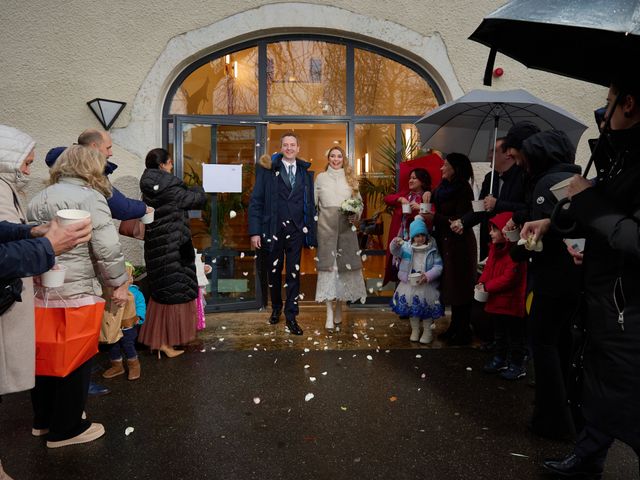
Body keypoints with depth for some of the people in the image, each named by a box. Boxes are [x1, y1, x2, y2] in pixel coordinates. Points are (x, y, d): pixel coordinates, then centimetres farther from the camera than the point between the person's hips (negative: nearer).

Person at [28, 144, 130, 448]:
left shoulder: (38, 199, 15)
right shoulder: (89, 197, -11)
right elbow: (106, 248, -16)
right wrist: (119, 284, -7)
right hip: (75, 292, -8)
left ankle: (43, 419, 36)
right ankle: (66, 429, 19)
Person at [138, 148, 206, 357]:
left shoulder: (150, 188, 8)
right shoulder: (168, 189, -18)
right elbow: (199, 199, -11)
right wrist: (196, 188, 8)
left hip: (156, 244, 9)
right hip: (171, 247, -9)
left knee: (162, 291, 19)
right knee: (172, 292, 2)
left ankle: (158, 337, 31)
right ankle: (164, 341, 10)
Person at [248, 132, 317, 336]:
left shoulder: (305, 172, 7)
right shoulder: (268, 170, -1)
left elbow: (310, 204, 8)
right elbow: (256, 202, -4)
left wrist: (311, 231, 2)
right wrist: (255, 232, -9)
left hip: (296, 230, 1)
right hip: (274, 229, -1)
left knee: (294, 274, 4)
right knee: (274, 272, 13)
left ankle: (291, 316, 16)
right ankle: (276, 309, 34)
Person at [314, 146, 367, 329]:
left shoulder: (350, 178, 12)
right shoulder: (321, 177, 9)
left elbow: (359, 201, 12)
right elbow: (313, 202, 8)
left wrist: (356, 215, -7)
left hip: (346, 227, 2)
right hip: (326, 226, -2)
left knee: (345, 264, 3)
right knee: (327, 265, -5)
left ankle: (339, 309, 17)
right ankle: (330, 315, -4)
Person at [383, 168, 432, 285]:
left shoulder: (427, 197, -1)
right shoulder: (404, 194, 17)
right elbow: (386, 198, 5)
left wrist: (420, 207, -28)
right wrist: (400, 199, -9)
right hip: (398, 237, 5)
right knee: (397, 268, 7)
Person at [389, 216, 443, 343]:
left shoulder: (432, 249, -4)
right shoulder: (407, 247, -1)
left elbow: (438, 266, -9)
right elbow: (396, 252, -17)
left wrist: (428, 275, -23)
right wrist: (395, 244, -40)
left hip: (427, 284, -1)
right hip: (409, 283, 2)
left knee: (427, 308, 3)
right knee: (411, 306, 9)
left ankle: (427, 331, 22)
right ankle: (415, 330, 27)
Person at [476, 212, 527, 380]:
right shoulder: (495, 247, 5)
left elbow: (509, 277, -26)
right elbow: (488, 268, 10)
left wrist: (487, 287, -22)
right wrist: (481, 282, -8)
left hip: (511, 302, -9)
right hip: (496, 301, 9)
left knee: (515, 334, 7)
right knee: (499, 333, 22)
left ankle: (517, 365, 20)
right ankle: (500, 359, 36)